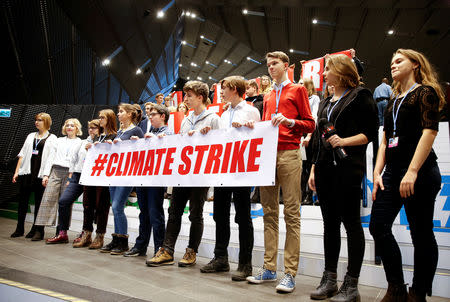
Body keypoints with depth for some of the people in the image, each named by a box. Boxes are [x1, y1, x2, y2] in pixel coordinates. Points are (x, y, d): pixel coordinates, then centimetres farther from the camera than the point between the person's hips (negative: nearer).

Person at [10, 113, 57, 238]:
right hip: (26, 172, 4)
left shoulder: (52, 138, 4)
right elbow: (22, 154, 15)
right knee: (22, 201, 5)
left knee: (38, 202, 2)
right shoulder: (30, 136, 17)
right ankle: (20, 228, 16)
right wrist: (16, 171, 7)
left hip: (41, 174, -4)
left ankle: (35, 229, 12)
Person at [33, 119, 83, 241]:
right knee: (48, 198, -7)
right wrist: (46, 174, 5)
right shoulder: (59, 140, 20)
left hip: (69, 173, -3)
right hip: (55, 171, 3)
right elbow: (51, 158, 16)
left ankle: (60, 232, 3)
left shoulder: (80, 143, 9)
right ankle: (39, 230, -5)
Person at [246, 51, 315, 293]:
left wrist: (289, 121, -12)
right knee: (269, 212, 5)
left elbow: (310, 124, 4)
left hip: (289, 154, -5)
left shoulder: (297, 90, 9)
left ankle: (290, 272, 1)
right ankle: (269, 268, 12)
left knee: (291, 213, -5)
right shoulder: (267, 96, 25)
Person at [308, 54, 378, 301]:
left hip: (348, 167, -7)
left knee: (350, 221, -2)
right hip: (325, 168, 7)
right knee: (330, 223, 8)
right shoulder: (325, 103, 22)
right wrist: (313, 169, 15)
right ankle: (329, 279, 17)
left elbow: (371, 132, -5)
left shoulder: (360, 96, 2)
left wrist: (344, 141, -19)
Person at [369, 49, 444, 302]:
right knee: (378, 226, 0)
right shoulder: (394, 101, 21)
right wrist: (378, 173, 7)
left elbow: (430, 131, -12)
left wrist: (412, 172, -21)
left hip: (420, 172, -7)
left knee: (421, 234, 2)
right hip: (393, 172, 7)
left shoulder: (425, 92, 1)